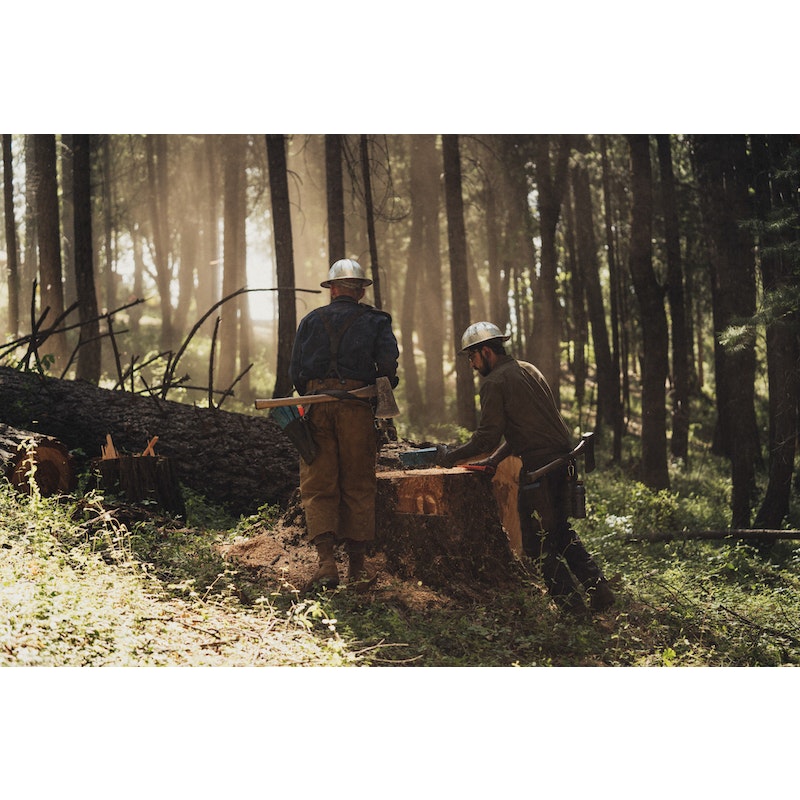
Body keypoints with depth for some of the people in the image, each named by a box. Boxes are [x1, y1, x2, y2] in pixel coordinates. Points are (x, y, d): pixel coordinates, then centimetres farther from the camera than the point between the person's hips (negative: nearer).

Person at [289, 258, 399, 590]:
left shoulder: (311, 320, 12)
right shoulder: (375, 321, 8)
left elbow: (295, 370, 6)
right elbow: (388, 364, -8)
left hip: (316, 405, 1)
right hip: (356, 409, 0)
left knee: (318, 487, 2)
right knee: (358, 486, 8)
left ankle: (326, 562, -13)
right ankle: (357, 565, 11)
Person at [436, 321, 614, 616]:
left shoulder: (494, 383, -8)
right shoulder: (529, 370, 19)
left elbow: (487, 436, -12)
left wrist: (452, 456, 0)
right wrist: (495, 458, 25)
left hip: (538, 465, -8)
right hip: (563, 458, 8)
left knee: (538, 540, 3)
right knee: (561, 530, 20)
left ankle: (570, 603, 0)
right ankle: (599, 589, 14)